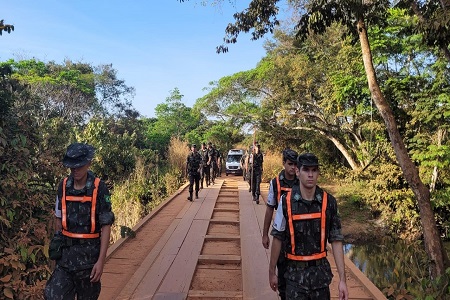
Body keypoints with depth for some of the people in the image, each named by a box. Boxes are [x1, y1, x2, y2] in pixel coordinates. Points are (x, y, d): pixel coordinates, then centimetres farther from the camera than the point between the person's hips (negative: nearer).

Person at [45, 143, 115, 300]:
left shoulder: (99, 188, -14)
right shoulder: (63, 186, -1)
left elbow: (106, 226, -12)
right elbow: (59, 219, 9)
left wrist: (101, 261, -15)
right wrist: (58, 246, 11)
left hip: (89, 252, -3)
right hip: (66, 251, 3)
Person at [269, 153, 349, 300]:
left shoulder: (329, 202, -7)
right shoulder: (286, 202, -10)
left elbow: (336, 241, -3)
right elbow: (277, 238, -2)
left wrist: (342, 279, -6)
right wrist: (271, 272, 4)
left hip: (321, 272, 2)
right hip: (295, 274, -1)